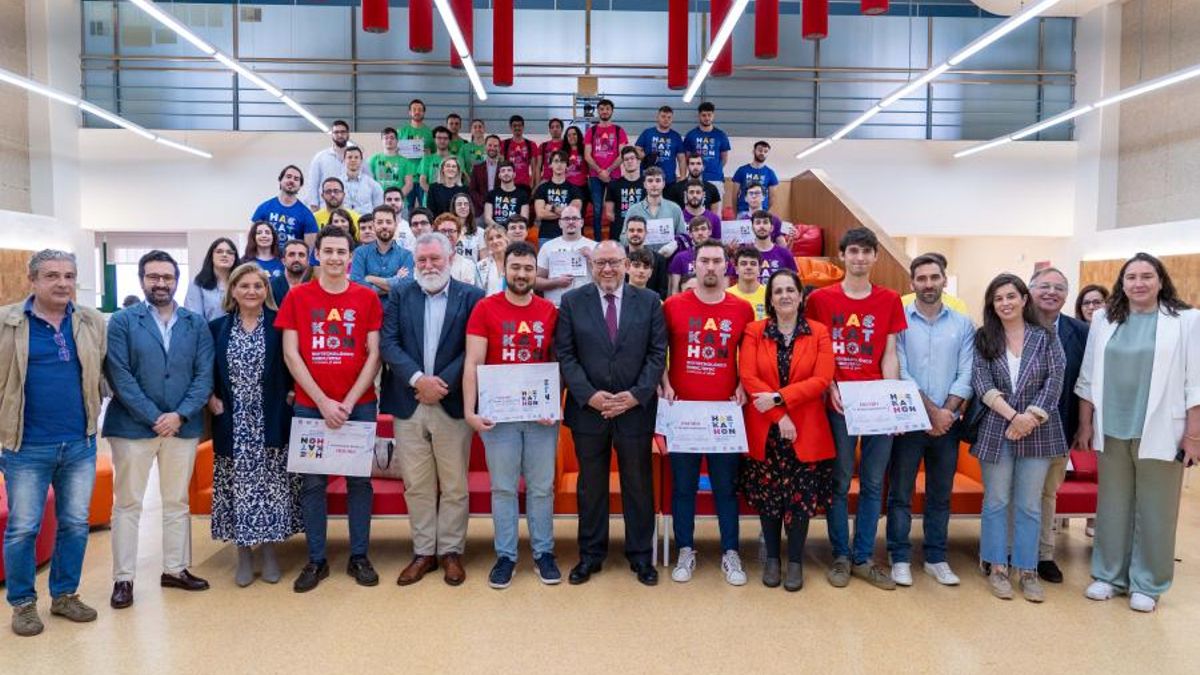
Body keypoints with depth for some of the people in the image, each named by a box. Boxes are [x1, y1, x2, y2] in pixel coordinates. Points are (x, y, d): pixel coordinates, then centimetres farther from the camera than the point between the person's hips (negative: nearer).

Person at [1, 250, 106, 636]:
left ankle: (65, 595, 27)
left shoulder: (92, 322, 3)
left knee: (75, 524, 12)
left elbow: (104, 372, 11)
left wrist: (93, 419, 7)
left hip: (80, 445, 3)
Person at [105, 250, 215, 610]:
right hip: (133, 426, -2)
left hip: (183, 426, 2)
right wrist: (153, 418, -14)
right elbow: (120, 376, -9)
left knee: (177, 502, 12)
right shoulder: (122, 322, -2)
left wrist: (179, 415, -13)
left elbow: (204, 375, -1)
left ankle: (175, 569, 24)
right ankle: (123, 578, 15)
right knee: (127, 504, 5)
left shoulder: (196, 323, 5)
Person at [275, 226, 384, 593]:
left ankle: (359, 556, 19)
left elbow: (374, 354, -1)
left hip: (358, 404, 0)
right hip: (311, 405, 0)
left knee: (359, 480, 7)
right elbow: (291, 354, -3)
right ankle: (316, 560, 18)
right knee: (313, 483, 6)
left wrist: (348, 402, -10)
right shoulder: (297, 296, 1)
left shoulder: (367, 298, 2)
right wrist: (323, 402, -10)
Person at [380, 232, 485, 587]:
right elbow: (388, 343, -3)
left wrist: (444, 382, -15)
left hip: (452, 403, -2)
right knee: (416, 485, 10)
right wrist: (418, 379, -15)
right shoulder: (400, 294, 6)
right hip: (408, 404, 2)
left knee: (454, 486, 7)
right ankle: (423, 552, 23)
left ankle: (451, 551, 21)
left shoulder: (471, 296, -1)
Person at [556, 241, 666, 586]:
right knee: (591, 485, 11)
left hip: (636, 407, 0)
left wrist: (636, 395, -11)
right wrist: (589, 395, -13)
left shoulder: (649, 301, 2)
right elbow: (565, 354, -2)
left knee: (639, 483, 10)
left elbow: (658, 353, 0)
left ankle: (640, 555, 24)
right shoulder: (572, 301, 1)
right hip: (587, 407, 0)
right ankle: (590, 554, 25)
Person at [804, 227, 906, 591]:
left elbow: (889, 355, 7)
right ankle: (841, 556, 17)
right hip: (839, 403, -2)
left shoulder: (889, 300, 7)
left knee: (873, 483, 7)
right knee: (840, 482, 5)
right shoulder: (820, 298, 2)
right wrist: (830, 388, -11)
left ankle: (863, 558, 18)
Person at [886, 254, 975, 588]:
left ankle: (936, 558, 22)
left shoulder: (963, 325, 6)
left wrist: (946, 413, -12)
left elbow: (966, 375, 0)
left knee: (940, 495, 11)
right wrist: (931, 411, -13)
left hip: (948, 423, 3)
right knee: (900, 493, 3)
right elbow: (898, 373, -9)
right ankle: (900, 558, 13)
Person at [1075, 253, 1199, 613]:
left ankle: (1147, 584, 19)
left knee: (1154, 512, 6)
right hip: (1112, 431, 3)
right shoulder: (1104, 319, 7)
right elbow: (1088, 377, 10)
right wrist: (1085, 424, 7)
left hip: (1159, 434, -3)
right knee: (1112, 507, 11)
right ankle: (1109, 575, 24)